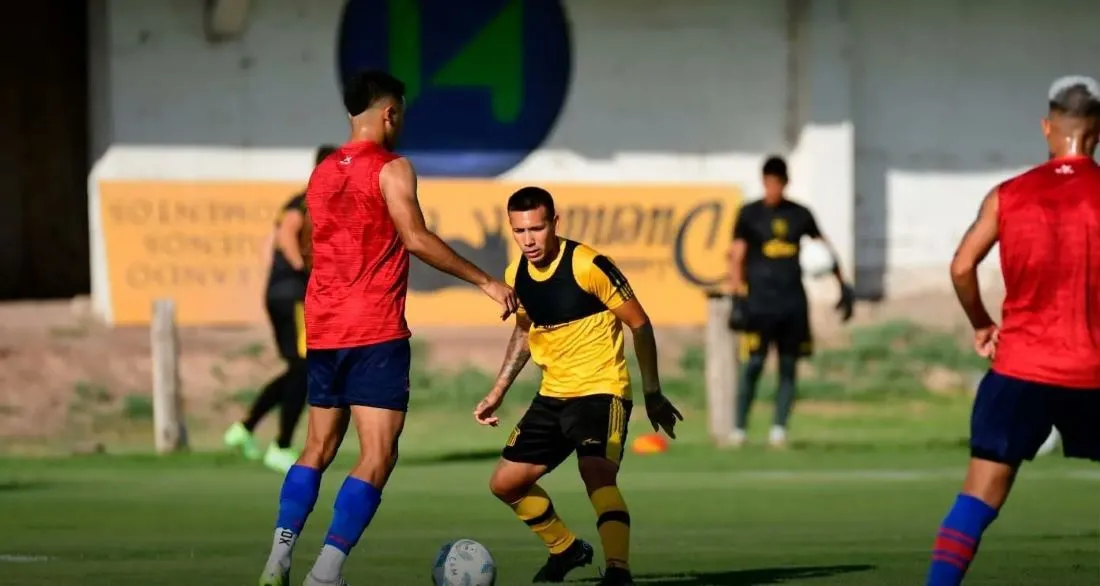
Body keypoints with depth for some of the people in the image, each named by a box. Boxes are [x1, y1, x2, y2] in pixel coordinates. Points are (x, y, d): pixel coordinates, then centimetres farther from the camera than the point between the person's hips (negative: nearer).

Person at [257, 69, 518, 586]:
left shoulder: (322, 173, 15)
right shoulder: (391, 169, -7)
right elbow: (416, 239, -16)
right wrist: (485, 282, -12)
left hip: (323, 331, 7)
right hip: (375, 332, -7)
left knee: (318, 449, 16)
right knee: (377, 457, -6)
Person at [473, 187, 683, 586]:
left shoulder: (588, 266, -18)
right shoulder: (516, 275, 1)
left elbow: (639, 324, -11)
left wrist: (652, 393, -11)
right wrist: (497, 393, 20)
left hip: (601, 391, -8)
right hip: (552, 395, 8)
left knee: (597, 474, -32)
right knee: (505, 483, 12)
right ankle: (566, 549, 32)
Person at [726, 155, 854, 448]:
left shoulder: (800, 214, 11)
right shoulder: (749, 214, 4)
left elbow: (825, 249, 17)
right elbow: (737, 256, 1)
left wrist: (843, 286, 10)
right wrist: (737, 297, -9)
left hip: (793, 301, 3)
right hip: (759, 300, -3)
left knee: (789, 367, 2)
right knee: (753, 365, -9)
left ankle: (779, 429, 6)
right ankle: (739, 428, -2)